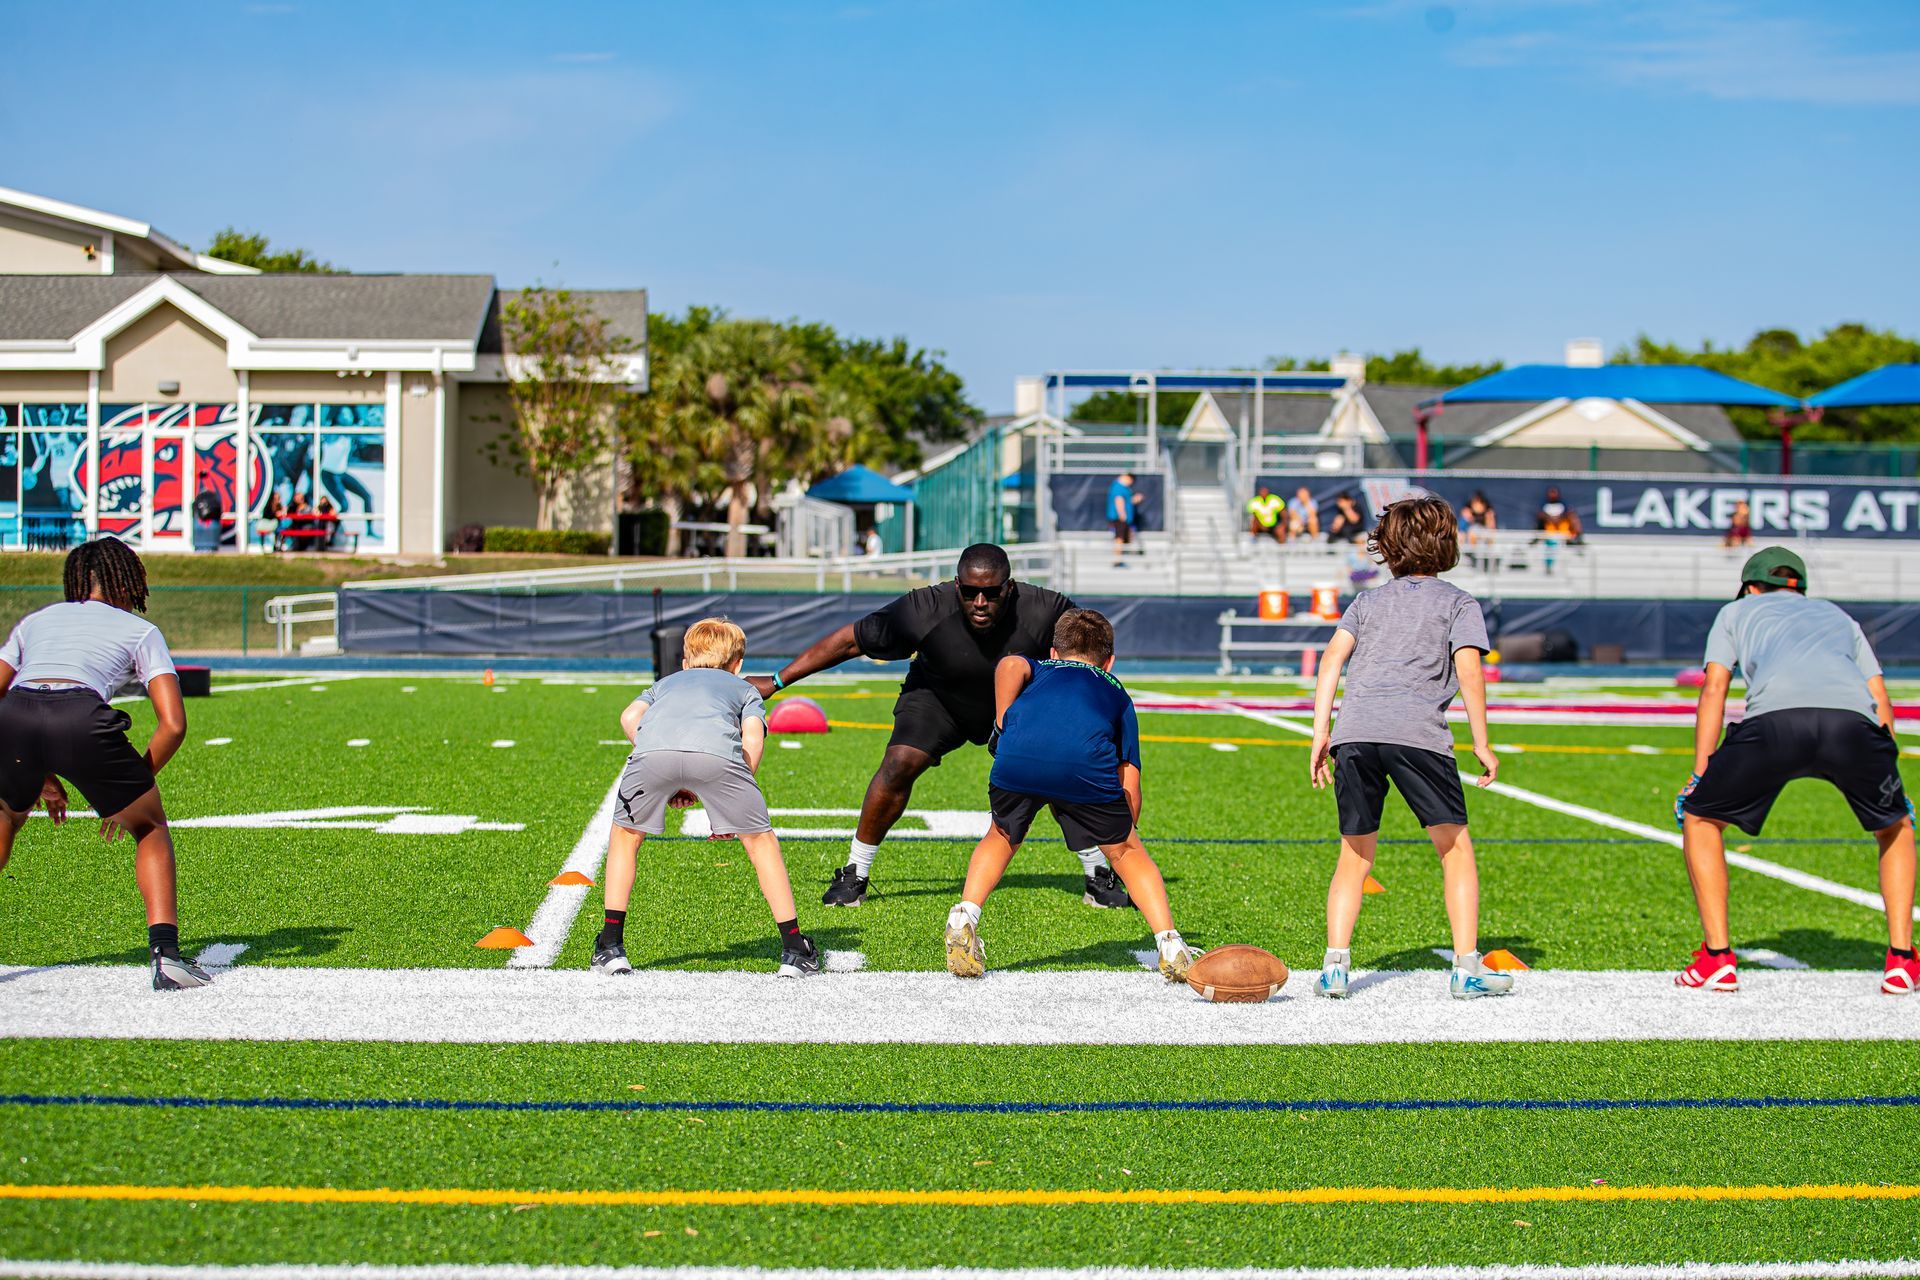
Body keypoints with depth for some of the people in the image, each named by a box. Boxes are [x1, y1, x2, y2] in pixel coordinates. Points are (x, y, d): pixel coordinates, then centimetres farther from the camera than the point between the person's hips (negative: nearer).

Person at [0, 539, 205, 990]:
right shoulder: (141, 631, 24)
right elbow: (173, 724, 12)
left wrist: (38, 777, 36)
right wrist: (126, 793, 23)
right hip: (82, 720, -3)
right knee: (151, 827, 21)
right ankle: (165, 954, 4)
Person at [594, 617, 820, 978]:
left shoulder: (666, 682, 44)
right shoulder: (745, 689, 39)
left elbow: (630, 716, 21)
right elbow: (752, 741, 16)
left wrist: (666, 779, 25)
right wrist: (735, 804, 22)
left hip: (654, 746, 1)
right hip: (717, 752, -1)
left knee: (625, 836, 25)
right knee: (761, 840, 17)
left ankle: (610, 947, 20)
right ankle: (794, 949, 17)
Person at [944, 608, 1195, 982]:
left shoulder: (1038, 669, 39)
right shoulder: (1116, 691, 38)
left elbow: (1010, 665, 10)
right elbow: (1129, 782, 28)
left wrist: (1002, 728, 14)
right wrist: (1122, 836, 38)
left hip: (1017, 759, 1)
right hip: (1088, 763, -1)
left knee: (1002, 837, 28)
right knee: (1126, 851, 21)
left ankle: (964, 916, 10)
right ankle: (1169, 944, 10)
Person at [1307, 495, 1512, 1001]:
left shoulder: (1367, 601, 25)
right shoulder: (1458, 602, 16)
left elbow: (1332, 659, 12)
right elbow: (1468, 673, 3)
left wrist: (1319, 736, 11)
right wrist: (1481, 745, 7)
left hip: (1354, 731, 3)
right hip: (1417, 732, -3)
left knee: (1354, 856, 12)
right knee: (1455, 849, 7)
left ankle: (1334, 967, 2)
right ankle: (1467, 969, 2)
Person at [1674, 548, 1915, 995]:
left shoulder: (1737, 611, 35)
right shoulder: (1838, 615, 42)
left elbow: (1714, 690, 22)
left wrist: (1699, 775, 19)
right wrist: (1885, 775, 36)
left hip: (1776, 716, -2)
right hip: (1854, 720, 2)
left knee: (1700, 818, 19)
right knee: (1896, 826, 28)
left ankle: (1718, 958, 10)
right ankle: (1902, 961, 19)